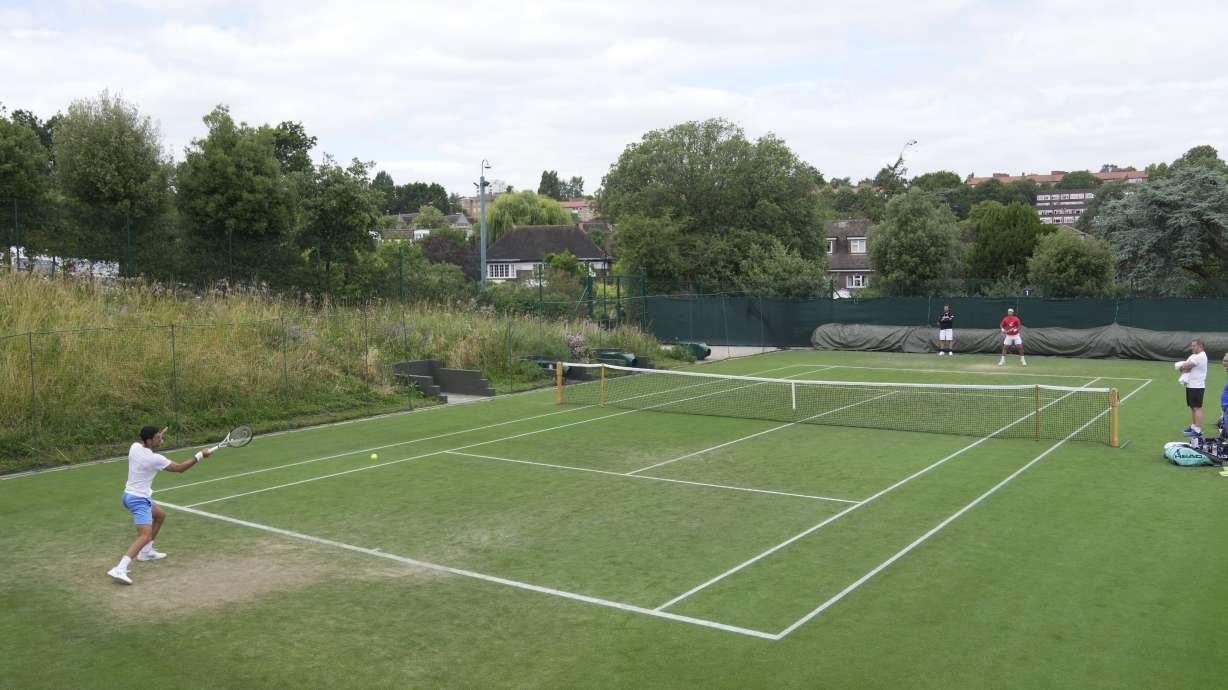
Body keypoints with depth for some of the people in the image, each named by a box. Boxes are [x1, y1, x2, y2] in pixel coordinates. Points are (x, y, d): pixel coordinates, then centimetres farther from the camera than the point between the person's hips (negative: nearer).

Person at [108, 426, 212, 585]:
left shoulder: (134, 447, -3)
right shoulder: (154, 459, -22)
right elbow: (180, 468, -12)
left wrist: (159, 437, 22)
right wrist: (200, 455, -8)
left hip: (129, 494, 9)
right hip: (138, 500, -9)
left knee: (160, 515, 27)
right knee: (145, 536, -18)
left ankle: (146, 551, 33)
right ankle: (119, 569, -31)